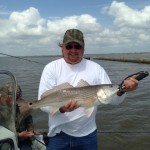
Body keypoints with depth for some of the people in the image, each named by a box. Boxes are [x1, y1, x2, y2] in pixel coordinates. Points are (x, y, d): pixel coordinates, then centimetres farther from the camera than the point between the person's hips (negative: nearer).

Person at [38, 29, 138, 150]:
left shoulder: (96, 68, -3)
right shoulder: (51, 68, -6)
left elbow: (113, 99, -4)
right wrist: (61, 108, -30)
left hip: (88, 134, 2)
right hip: (59, 133, -1)